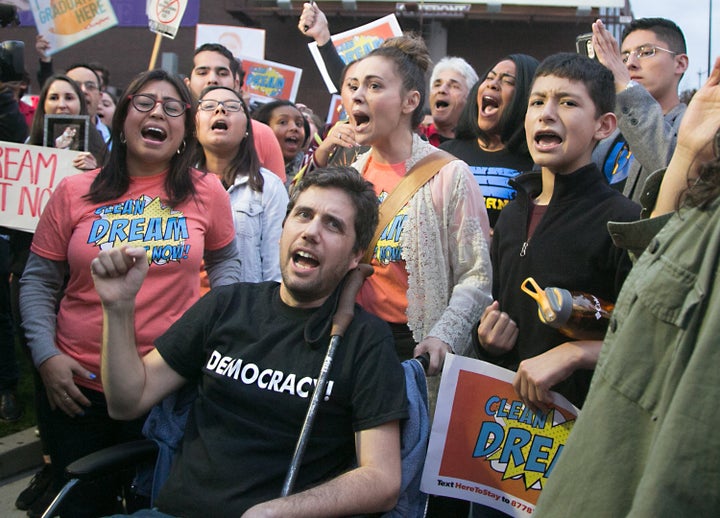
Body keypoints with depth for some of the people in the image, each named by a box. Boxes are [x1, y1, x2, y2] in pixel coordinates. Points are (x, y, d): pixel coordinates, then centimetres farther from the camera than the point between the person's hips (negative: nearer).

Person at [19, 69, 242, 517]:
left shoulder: (207, 192, -1)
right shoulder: (74, 193, -1)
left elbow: (225, 261, 14)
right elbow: (39, 282, 4)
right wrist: (46, 354, -6)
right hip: (78, 385, 1)